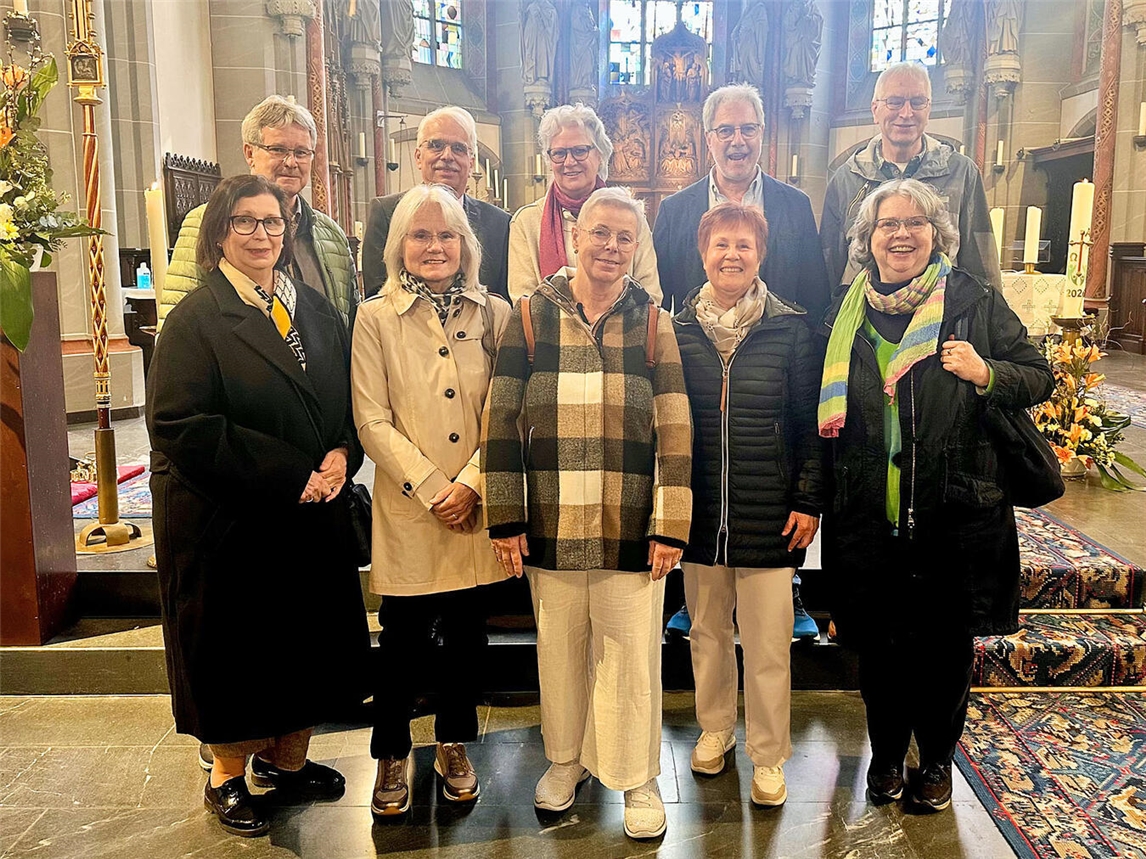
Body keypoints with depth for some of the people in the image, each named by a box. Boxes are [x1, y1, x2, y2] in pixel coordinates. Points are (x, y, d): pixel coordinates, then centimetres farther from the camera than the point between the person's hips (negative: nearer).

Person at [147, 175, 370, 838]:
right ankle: (228, 777, 31)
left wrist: (342, 454, -10)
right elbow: (181, 426, -18)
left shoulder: (317, 311, 9)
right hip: (229, 523, -5)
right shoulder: (197, 318, -9)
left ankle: (287, 757, 35)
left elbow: (349, 403, 12)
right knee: (235, 651, 8)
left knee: (311, 641, 13)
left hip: (314, 515, 5)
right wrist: (288, 476, -20)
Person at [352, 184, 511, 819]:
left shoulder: (493, 315, 5)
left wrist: (471, 483, -11)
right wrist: (431, 488, -12)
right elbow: (373, 421, -5)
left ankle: (454, 746, 34)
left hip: (477, 506, 2)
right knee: (404, 639, 6)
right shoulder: (375, 319, 0)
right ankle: (392, 756, 29)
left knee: (467, 633, 12)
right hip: (408, 507, -2)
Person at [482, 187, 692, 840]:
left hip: (631, 527, 0)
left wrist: (670, 525, -6)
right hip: (551, 524, 1)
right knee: (560, 648, 15)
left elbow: (675, 429, -1)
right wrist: (505, 519, -2)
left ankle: (638, 777, 29)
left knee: (632, 653, 8)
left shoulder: (652, 321, 3)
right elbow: (503, 421, 1)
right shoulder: (532, 314, 2)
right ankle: (566, 758, 39)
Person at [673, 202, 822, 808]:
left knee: (767, 639, 5)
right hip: (699, 509, 2)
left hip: (769, 512, -2)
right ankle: (715, 728, 38)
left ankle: (768, 755, 24)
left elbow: (810, 421, 0)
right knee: (707, 630, 16)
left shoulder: (790, 330, -2)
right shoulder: (677, 330, 1)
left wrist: (809, 500, -5)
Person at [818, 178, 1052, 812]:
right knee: (877, 641, 12)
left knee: (944, 641, 11)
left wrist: (985, 373, -20)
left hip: (954, 514, -2)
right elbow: (825, 410, 13)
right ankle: (886, 753, 35)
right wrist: (817, 497, 7)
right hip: (868, 517, 2)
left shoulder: (975, 302, -1)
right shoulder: (846, 312, 6)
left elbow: (1040, 377, 1)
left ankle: (937, 758, 33)